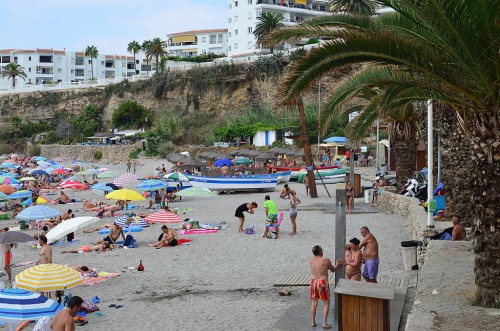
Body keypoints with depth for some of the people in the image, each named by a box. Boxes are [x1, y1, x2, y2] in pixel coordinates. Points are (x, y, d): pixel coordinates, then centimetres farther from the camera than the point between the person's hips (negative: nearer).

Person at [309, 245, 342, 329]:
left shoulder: (311, 261, 4)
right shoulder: (326, 260, -12)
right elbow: (333, 269, 3)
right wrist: (337, 265, 23)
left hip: (313, 282, 5)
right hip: (322, 283, -5)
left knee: (314, 303, 14)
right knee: (326, 303, 7)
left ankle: (313, 322, 17)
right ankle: (325, 323, 2)